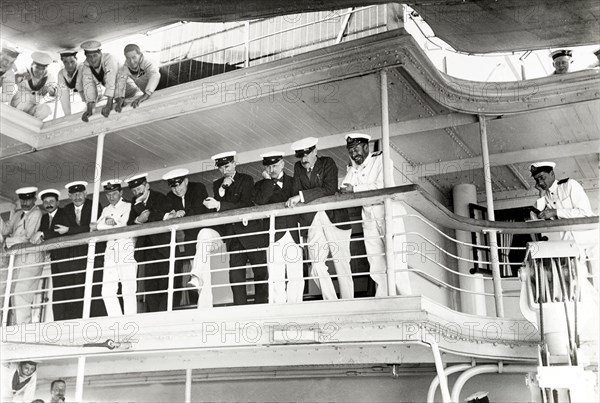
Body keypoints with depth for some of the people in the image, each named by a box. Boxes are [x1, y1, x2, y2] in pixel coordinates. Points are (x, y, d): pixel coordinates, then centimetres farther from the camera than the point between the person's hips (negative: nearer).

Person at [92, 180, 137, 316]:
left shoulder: (128, 206, 7)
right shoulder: (106, 210, 25)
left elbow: (124, 226, -6)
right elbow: (95, 227, 13)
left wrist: (101, 226, -1)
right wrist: (107, 222, -7)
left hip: (126, 250, -5)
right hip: (111, 252, 5)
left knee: (128, 290, -11)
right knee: (107, 292, -3)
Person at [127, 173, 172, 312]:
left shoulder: (160, 198, -4)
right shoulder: (135, 202, 13)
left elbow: (162, 219, -19)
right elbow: (129, 225, 8)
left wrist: (140, 206, -14)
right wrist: (138, 220, -15)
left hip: (164, 247, -5)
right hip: (149, 250, 5)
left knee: (165, 284, -9)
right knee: (149, 285, 1)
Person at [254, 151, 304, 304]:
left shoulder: (294, 182, 17)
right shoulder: (261, 185, 14)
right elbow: (259, 201, -8)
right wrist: (268, 180, -3)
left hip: (294, 235, 1)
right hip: (274, 236, -1)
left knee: (296, 278, -4)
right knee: (276, 279, -5)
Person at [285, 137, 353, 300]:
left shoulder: (328, 163, -2)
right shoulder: (298, 167, 13)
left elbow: (330, 189, -18)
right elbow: (296, 193, 7)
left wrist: (302, 196, -24)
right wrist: (294, 199, -16)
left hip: (335, 218, -4)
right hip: (313, 221, 4)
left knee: (341, 264, -3)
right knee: (316, 265, -6)